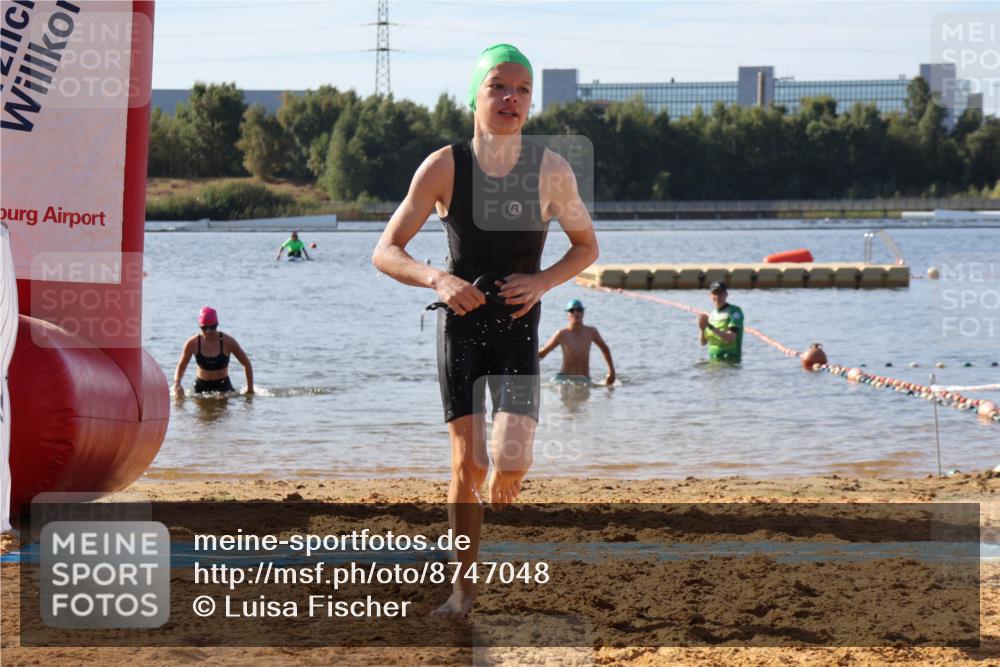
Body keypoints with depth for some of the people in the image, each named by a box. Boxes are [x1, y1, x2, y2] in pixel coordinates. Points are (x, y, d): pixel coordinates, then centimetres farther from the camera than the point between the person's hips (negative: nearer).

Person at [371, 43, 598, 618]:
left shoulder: (552, 170, -8)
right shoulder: (444, 168, -10)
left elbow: (587, 246, 6)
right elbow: (386, 253, -7)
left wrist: (543, 281, -13)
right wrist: (438, 279, -26)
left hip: (519, 327, 0)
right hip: (460, 323, 0)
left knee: (510, 463, -15)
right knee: (466, 463, -2)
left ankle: (500, 485, 23)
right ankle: (466, 584, 14)